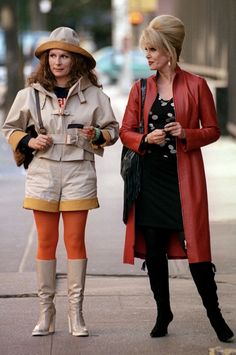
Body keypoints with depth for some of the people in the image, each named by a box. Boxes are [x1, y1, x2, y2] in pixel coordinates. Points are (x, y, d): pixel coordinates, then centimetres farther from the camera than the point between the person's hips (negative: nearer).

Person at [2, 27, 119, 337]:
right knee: (46, 243, 4)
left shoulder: (93, 94, 0)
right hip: (43, 172, 1)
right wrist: (29, 142, -5)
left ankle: (76, 312, 8)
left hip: (79, 172, -1)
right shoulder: (31, 94, 2)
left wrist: (97, 135, -12)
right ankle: (46, 311, 11)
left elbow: (113, 130, 9)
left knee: (75, 242, 1)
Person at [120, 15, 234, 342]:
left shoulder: (196, 85, -1)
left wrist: (186, 134, -15)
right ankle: (163, 313, 19)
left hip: (185, 178, -3)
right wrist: (146, 139, -11)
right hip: (151, 177, 3)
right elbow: (126, 132, 9)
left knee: (194, 246, -5)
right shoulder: (141, 88, 7)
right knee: (153, 250, 6)